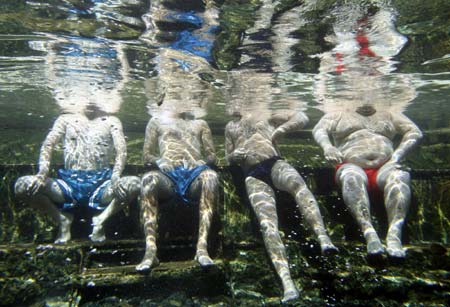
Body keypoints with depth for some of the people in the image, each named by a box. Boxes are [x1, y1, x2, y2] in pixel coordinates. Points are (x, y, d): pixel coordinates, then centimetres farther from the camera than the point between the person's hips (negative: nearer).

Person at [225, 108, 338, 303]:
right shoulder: (230, 127, 32)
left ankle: (322, 236, -52)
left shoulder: (265, 116, 23)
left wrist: (279, 131, 0)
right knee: (267, 223, -23)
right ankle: (287, 281, -36)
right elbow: (229, 158, 32)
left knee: (298, 184, -37)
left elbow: (302, 118, 16)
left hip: (274, 163, 0)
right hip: (253, 175, 1)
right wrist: (234, 155, 8)